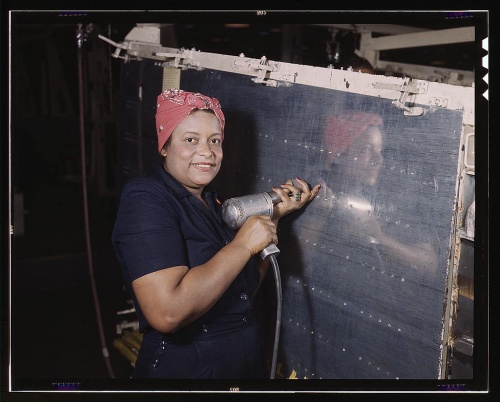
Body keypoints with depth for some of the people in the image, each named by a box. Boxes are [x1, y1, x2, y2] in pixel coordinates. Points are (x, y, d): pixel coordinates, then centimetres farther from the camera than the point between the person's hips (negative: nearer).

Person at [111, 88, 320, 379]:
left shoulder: (212, 202, 7)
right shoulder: (145, 200, -18)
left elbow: (246, 288, 9)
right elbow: (167, 312, -30)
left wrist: (275, 216, 1)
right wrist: (243, 244, -22)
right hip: (184, 368, -8)